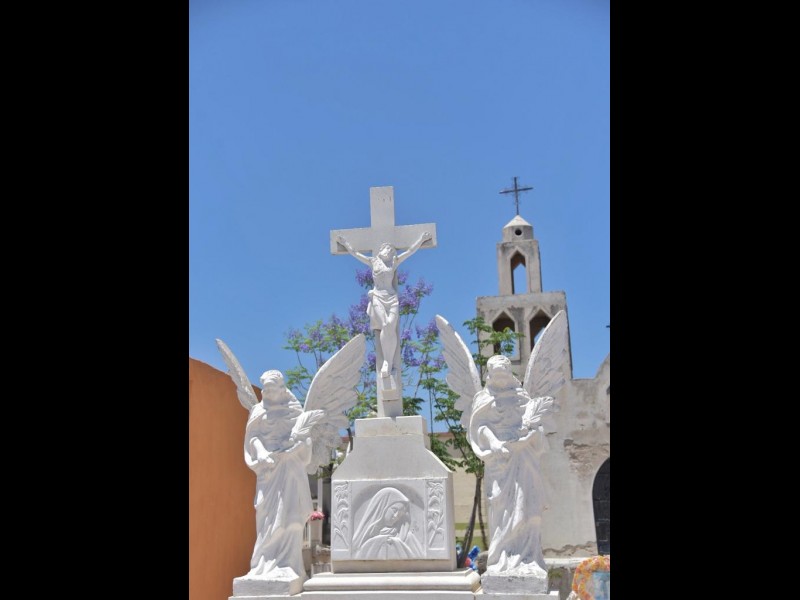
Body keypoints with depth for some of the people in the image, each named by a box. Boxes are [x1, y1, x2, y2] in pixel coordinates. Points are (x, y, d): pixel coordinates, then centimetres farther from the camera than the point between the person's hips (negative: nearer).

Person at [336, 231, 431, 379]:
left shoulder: (394, 262, 16)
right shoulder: (373, 261, 15)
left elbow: (410, 250, 17)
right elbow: (355, 253, 21)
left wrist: (421, 239, 17)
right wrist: (344, 242, 26)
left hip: (392, 297, 1)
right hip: (377, 297, -1)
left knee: (391, 327, -17)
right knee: (384, 326, -20)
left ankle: (388, 362, -16)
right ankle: (387, 361, -18)